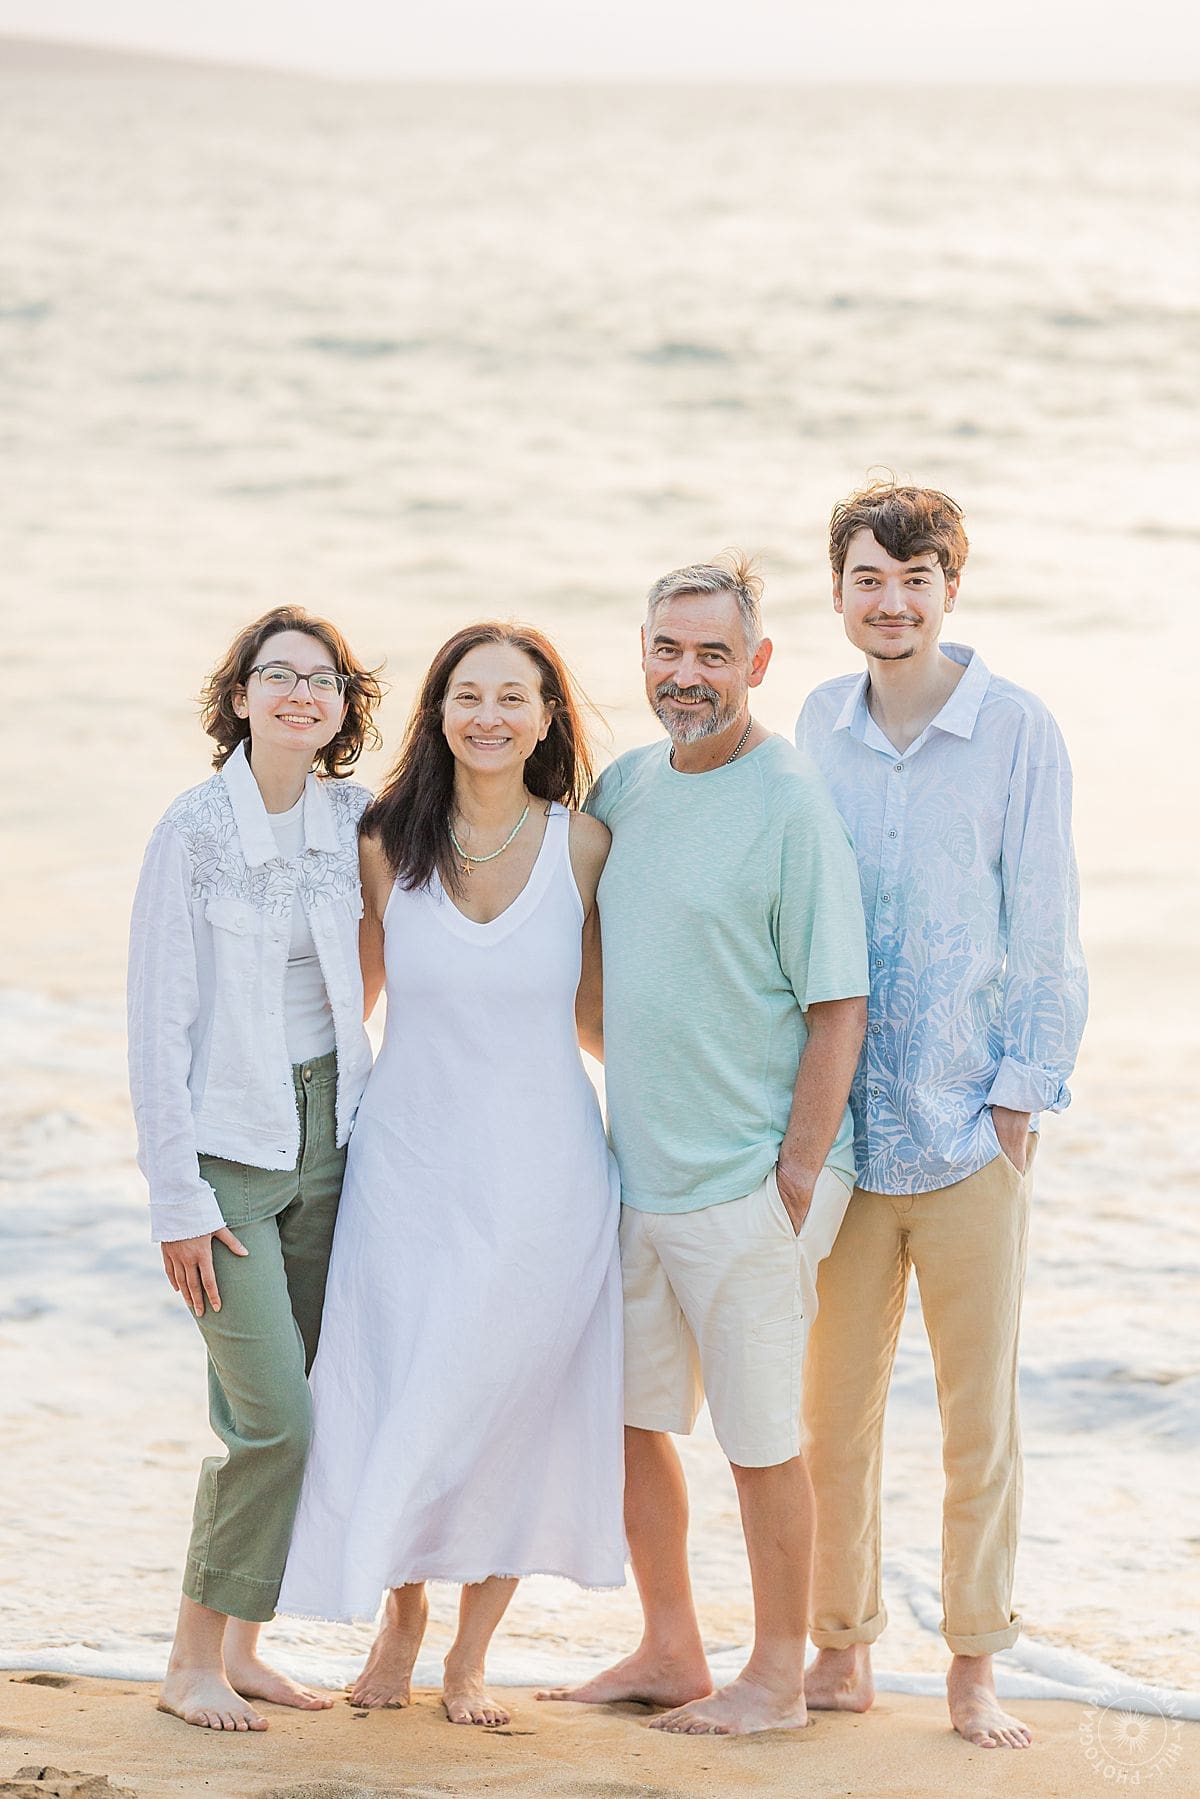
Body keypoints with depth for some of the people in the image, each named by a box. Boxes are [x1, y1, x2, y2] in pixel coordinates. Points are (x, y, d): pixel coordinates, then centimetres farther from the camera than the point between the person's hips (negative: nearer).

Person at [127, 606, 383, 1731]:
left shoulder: (355, 822, 4)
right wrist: (177, 1199, -12)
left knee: (271, 1418, 7)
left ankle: (239, 1648, 18)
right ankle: (192, 1661, 3)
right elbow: (157, 1027, -10)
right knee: (278, 1422, -10)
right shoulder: (194, 830, -10)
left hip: (329, 1136, 5)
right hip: (227, 1145, -5)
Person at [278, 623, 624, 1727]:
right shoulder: (389, 846, -1)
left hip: (541, 1175, 0)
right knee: (394, 1412, 3)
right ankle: (401, 1616, 30)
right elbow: (354, 995, 11)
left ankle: (471, 1656, 24)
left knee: (509, 1412, 6)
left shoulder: (582, 846, -3)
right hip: (410, 1167, 1)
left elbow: (593, 1012, 8)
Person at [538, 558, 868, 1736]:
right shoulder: (623, 785, 7)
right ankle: (669, 1652, 28)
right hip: (636, 1174, 7)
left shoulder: (789, 804, -13)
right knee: (631, 1417, 14)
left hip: (748, 1184, -7)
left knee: (761, 1436, 3)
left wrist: (795, 1183, -15)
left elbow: (839, 1007, -14)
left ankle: (776, 1678, 16)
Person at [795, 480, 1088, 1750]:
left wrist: (1020, 1098, -6)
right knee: (834, 1402, 8)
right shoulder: (818, 727, 6)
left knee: (979, 1408, 4)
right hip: (842, 1121, 3)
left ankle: (974, 1667, 15)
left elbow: (1046, 931, -1)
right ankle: (841, 1648, 21)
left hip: (971, 1123, -3)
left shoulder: (1016, 730, -4)